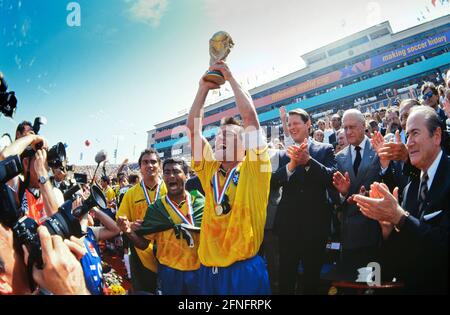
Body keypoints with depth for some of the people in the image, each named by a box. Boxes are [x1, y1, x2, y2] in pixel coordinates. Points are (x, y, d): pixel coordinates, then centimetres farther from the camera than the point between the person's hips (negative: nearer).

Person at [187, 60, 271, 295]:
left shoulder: (254, 168, -2)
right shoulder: (210, 169, 10)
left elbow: (250, 116, -9)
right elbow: (192, 127, 7)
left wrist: (230, 78, -2)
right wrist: (204, 88, 7)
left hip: (245, 269, -4)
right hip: (209, 269, 5)